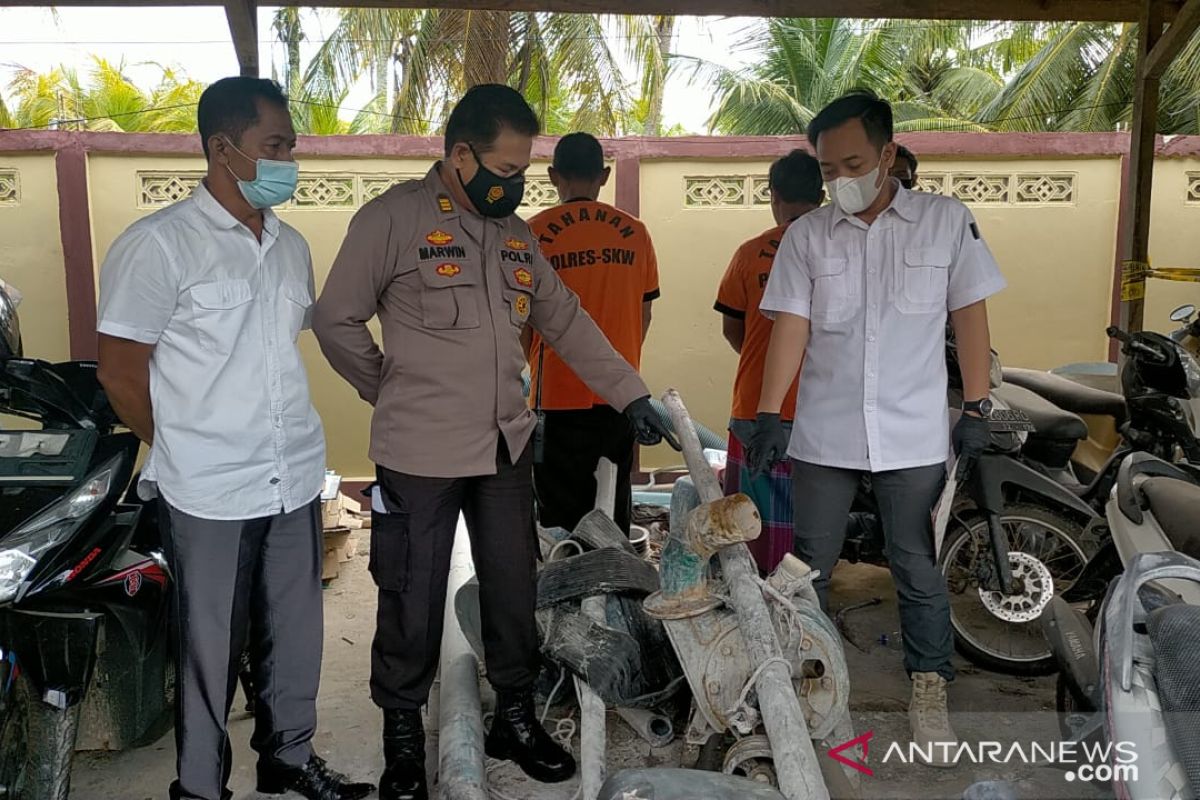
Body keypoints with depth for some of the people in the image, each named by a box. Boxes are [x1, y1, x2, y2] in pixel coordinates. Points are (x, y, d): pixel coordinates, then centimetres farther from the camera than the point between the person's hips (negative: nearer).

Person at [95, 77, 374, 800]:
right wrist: (189, 451, 2)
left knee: (296, 636, 17)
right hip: (209, 494, -5)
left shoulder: (292, 246, 9)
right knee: (210, 648, 9)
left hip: (296, 481, 6)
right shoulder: (158, 244, -10)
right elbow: (121, 369, -8)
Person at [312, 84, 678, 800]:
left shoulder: (514, 231, 10)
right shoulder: (392, 219, -9)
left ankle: (516, 718, 33)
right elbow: (337, 321, -5)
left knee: (514, 587, 14)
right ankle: (403, 735, 28)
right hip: (419, 453, -5)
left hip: (508, 445, 6)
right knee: (414, 599, 7)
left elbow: (566, 320, 14)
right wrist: (396, 393, 2)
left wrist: (632, 395, 10)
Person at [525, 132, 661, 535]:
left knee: (560, 517, 7)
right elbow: (644, 317, 8)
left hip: (558, 396, -3)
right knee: (614, 511, 13)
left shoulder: (536, 231, -7)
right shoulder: (634, 232, 2)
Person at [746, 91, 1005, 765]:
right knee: (809, 566, 10)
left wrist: (976, 411, 0)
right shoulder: (807, 236, 2)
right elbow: (791, 326, -2)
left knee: (919, 570, 8)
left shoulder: (946, 221, 0)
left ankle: (930, 690, 24)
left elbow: (970, 316, 3)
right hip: (824, 433, 2)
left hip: (915, 436, -1)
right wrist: (769, 415, -11)